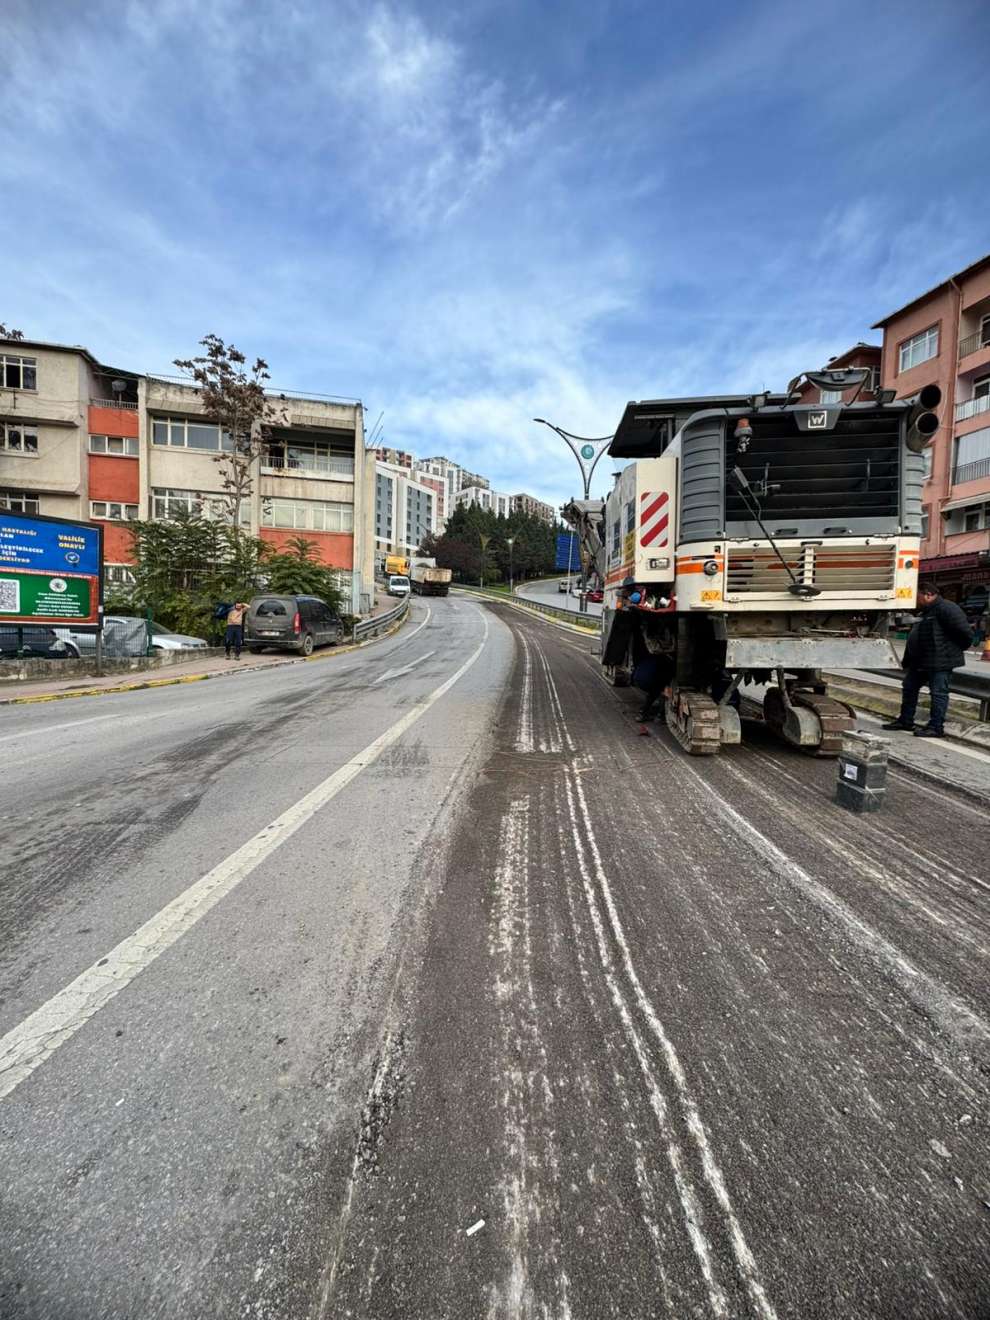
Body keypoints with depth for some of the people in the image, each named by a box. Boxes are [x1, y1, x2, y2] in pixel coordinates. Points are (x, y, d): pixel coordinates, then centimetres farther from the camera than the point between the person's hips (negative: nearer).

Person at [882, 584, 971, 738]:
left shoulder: (945, 608, -14)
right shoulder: (926, 612, 18)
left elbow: (962, 630, -21)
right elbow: (913, 640, 21)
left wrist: (958, 649, -7)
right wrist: (906, 662, 20)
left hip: (940, 661, -11)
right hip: (920, 662, 11)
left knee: (938, 692, -3)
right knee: (909, 687, 15)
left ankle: (936, 727, 3)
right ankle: (905, 721, 25)